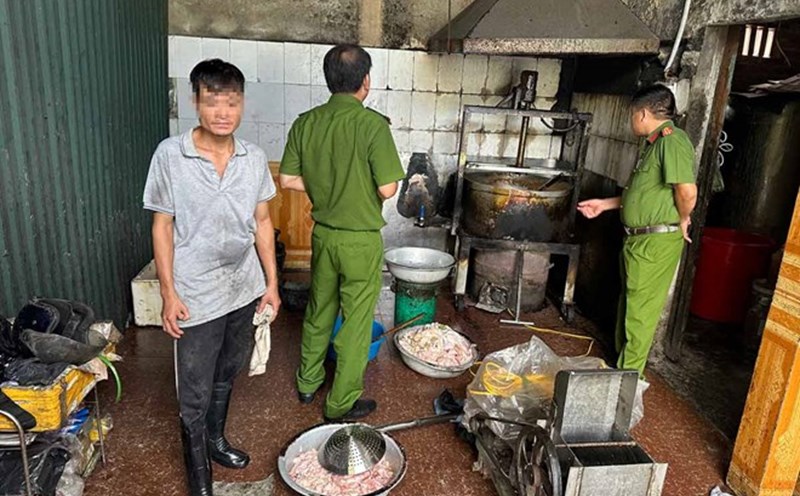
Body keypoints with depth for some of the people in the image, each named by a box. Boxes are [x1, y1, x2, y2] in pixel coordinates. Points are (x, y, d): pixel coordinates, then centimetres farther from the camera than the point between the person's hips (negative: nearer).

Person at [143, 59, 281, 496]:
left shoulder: (254, 158, -2)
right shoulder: (170, 154, -12)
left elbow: (262, 222, 5)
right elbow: (162, 225, -8)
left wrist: (272, 282, 5)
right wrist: (168, 292, -10)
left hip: (243, 289, 4)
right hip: (196, 295, -4)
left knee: (227, 374, 22)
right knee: (195, 393, 9)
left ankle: (215, 439, 46)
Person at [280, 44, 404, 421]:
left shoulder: (306, 122, -2)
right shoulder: (372, 124, -18)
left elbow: (288, 180, 0)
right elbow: (388, 188, -20)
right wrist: (365, 191, 2)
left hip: (323, 233, 6)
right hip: (361, 239, -5)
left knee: (319, 310, 22)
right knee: (355, 323, 9)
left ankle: (308, 382, 39)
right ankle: (341, 403, 22)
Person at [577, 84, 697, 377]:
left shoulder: (672, 141, -17)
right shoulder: (651, 144, 15)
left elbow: (687, 191, -27)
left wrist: (682, 220, -10)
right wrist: (604, 204, 20)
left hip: (657, 241, -10)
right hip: (638, 238, 10)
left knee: (640, 310, 0)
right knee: (628, 305, 18)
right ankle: (622, 363, 33)